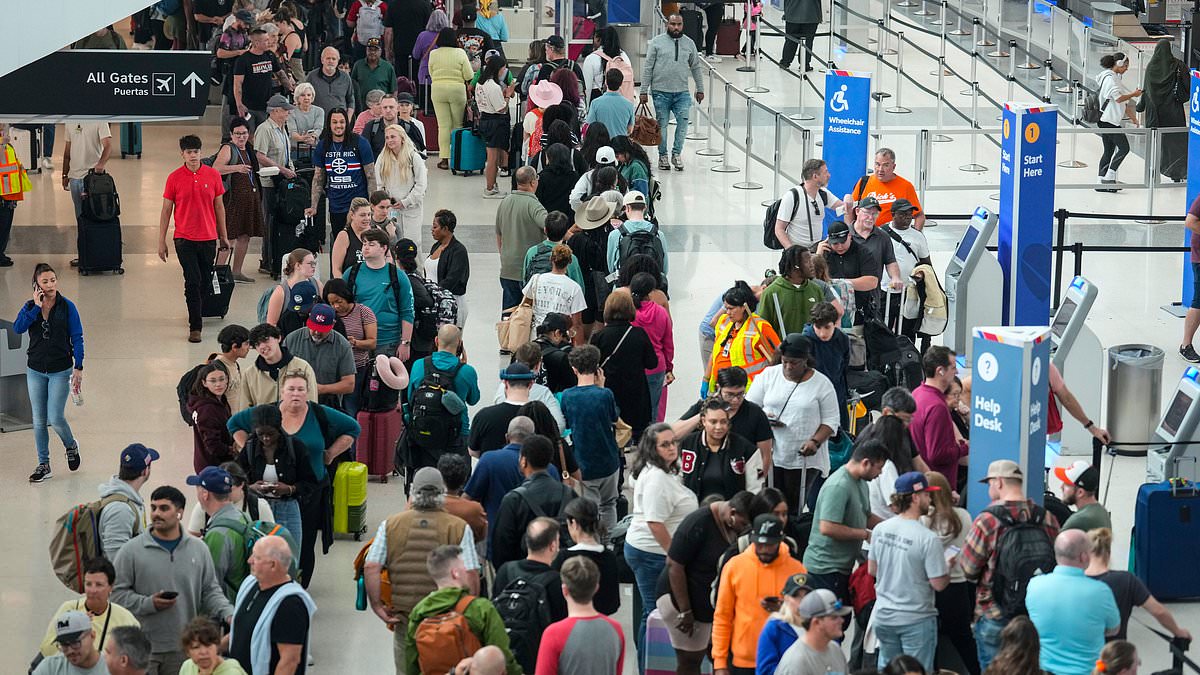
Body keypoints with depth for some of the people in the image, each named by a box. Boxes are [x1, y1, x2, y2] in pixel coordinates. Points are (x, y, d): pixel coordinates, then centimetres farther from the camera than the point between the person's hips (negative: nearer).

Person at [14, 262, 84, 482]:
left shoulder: (67, 307, -7)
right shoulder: (30, 307, -1)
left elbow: (77, 338, -5)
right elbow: (18, 328, -17)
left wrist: (78, 368, -10)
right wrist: (36, 307, -21)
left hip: (60, 370, -3)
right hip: (36, 371, 3)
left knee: (56, 418, -9)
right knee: (39, 421, 7)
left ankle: (71, 446, 21)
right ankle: (43, 465, 19)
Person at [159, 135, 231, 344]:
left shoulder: (213, 175, 1)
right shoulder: (174, 178, -3)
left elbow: (219, 206, 10)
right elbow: (166, 211, 2)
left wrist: (223, 236, 11)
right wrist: (161, 241, 0)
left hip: (208, 238, 2)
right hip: (184, 239, -2)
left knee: (205, 281, 11)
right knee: (193, 281, -9)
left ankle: (197, 315, 32)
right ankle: (195, 326, -5)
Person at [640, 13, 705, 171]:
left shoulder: (689, 43, 8)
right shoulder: (657, 42, 0)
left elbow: (696, 67, 16)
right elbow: (648, 67, 0)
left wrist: (700, 89, 15)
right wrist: (644, 91, -3)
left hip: (682, 92, 2)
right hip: (661, 91, -2)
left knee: (683, 121, -8)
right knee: (662, 124, 3)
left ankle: (676, 154, 5)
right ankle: (662, 156, 15)